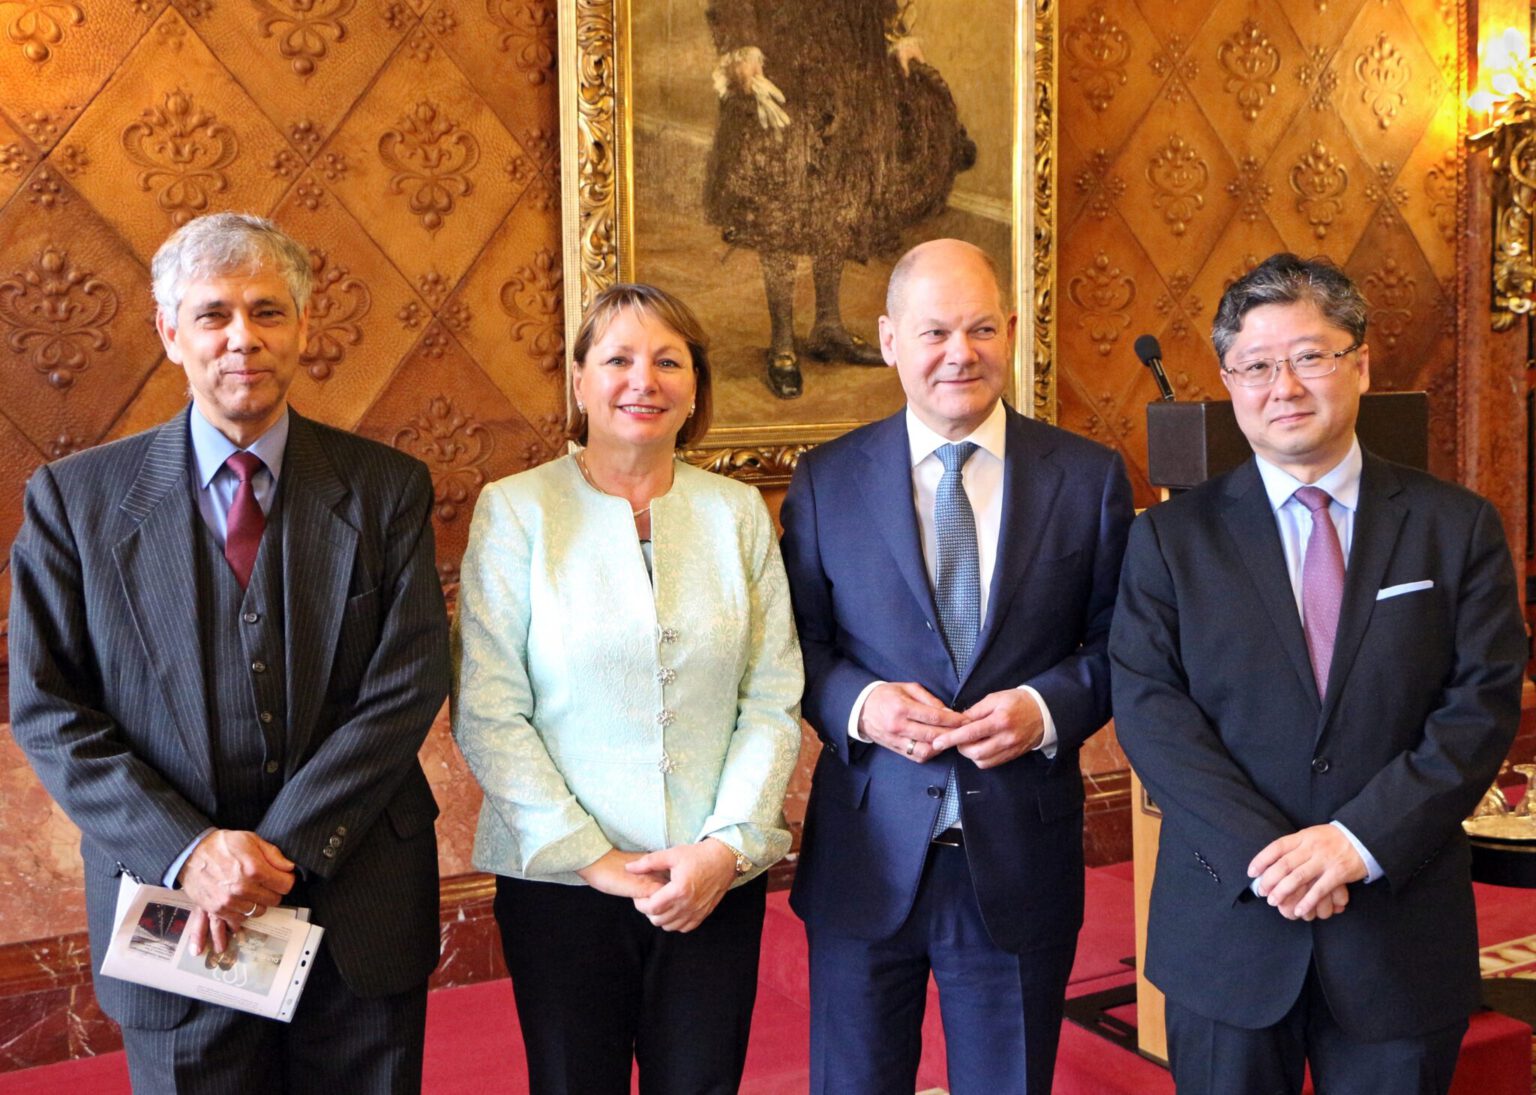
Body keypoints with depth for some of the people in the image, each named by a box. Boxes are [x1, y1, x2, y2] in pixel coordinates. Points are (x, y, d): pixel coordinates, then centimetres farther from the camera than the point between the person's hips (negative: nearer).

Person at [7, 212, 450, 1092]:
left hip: (360, 917, 1)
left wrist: (285, 852, -15)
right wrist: (187, 852, -15)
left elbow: (408, 688, -7)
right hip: (177, 919, 0)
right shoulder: (76, 496, -1)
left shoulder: (388, 488, -2)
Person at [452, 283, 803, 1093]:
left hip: (718, 881, 2)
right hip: (560, 878, -2)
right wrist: (590, 856, -12)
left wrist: (729, 844, -10)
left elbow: (774, 703, 1)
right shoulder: (514, 510, -3)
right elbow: (486, 714, -7)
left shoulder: (738, 512, 4)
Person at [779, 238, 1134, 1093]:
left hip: (1021, 858, 0)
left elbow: (1117, 645, 3)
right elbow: (798, 643, 4)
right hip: (866, 855, 0)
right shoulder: (826, 481, 0)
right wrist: (859, 703, -16)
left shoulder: (1090, 477, 0)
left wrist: (1047, 707, -15)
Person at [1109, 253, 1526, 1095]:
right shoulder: (1171, 537, 1)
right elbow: (1149, 708, -7)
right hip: (1226, 929, 0)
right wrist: (1261, 852, -17)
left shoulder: (1458, 528, 2)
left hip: (1401, 934, 1)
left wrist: (1359, 841, -16)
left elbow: (1483, 704, -4)